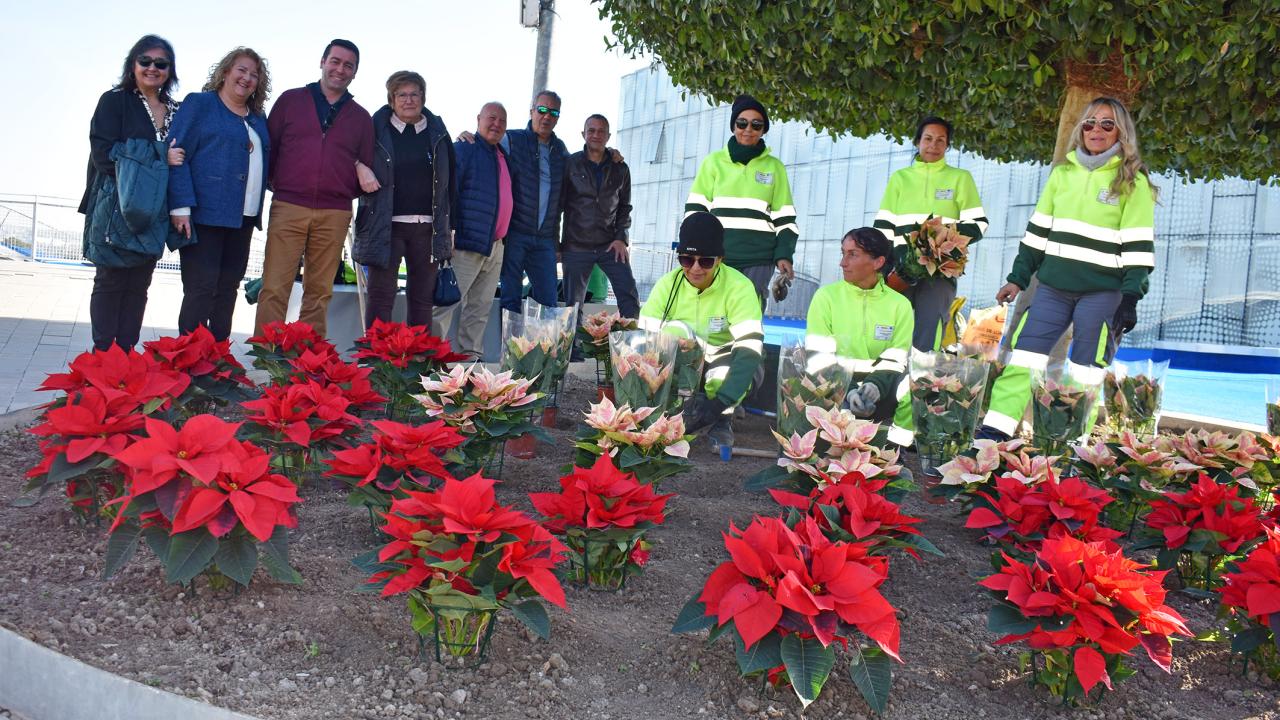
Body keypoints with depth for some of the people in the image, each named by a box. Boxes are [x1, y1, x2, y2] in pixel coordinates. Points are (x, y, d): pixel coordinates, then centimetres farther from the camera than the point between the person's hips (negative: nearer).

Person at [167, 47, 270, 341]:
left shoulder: (258, 120, 19)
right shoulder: (199, 104, 0)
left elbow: (264, 163, 21)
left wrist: (256, 211, 8)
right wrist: (181, 207, -17)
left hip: (242, 218, 6)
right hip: (204, 214, -6)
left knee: (227, 290, 8)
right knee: (201, 289, -7)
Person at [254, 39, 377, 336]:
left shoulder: (361, 117, 16)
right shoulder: (291, 100, 11)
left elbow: (367, 164, 19)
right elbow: (268, 148, 11)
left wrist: (363, 172, -1)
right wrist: (270, 181, -1)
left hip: (334, 214, 2)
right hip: (288, 207, -2)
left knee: (319, 292, 5)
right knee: (274, 289, -7)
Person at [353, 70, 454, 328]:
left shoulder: (438, 134, 8)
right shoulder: (377, 131, 1)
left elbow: (449, 183, 9)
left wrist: (448, 228, 7)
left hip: (428, 227, 2)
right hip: (386, 225, -2)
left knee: (423, 297, 8)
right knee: (381, 296, -1)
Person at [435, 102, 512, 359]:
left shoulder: (503, 155, 19)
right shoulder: (463, 149, -4)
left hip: (494, 248, 8)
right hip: (467, 243, -8)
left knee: (481, 308, 11)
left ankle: (471, 356, 17)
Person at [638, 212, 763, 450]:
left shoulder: (739, 287, -20)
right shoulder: (668, 284, -12)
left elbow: (750, 349, -29)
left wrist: (720, 402, -42)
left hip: (722, 367, -2)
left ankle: (721, 420, -16)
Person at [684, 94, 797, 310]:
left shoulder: (774, 167, 12)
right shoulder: (714, 162, 11)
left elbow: (785, 218, 12)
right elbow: (695, 210, 9)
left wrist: (784, 255, -1)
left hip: (759, 259, 0)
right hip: (717, 257, 0)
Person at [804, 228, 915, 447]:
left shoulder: (900, 305, 6)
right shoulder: (826, 296, 1)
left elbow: (895, 362, -1)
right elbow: (818, 357, -7)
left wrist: (874, 386, -24)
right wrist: (849, 392, -23)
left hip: (881, 389, 2)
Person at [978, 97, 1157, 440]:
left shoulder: (1133, 182, 0)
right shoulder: (1063, 172, 12)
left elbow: (1138, 245, -5)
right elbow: (1038, 229, 15)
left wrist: (1130, 298, -11)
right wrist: (1018, 278, 11)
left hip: (1102, 292, -4)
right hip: (1053, 286, 4)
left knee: (1086, 371, 1)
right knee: (1023, 355, -2)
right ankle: (994, 429, -1)